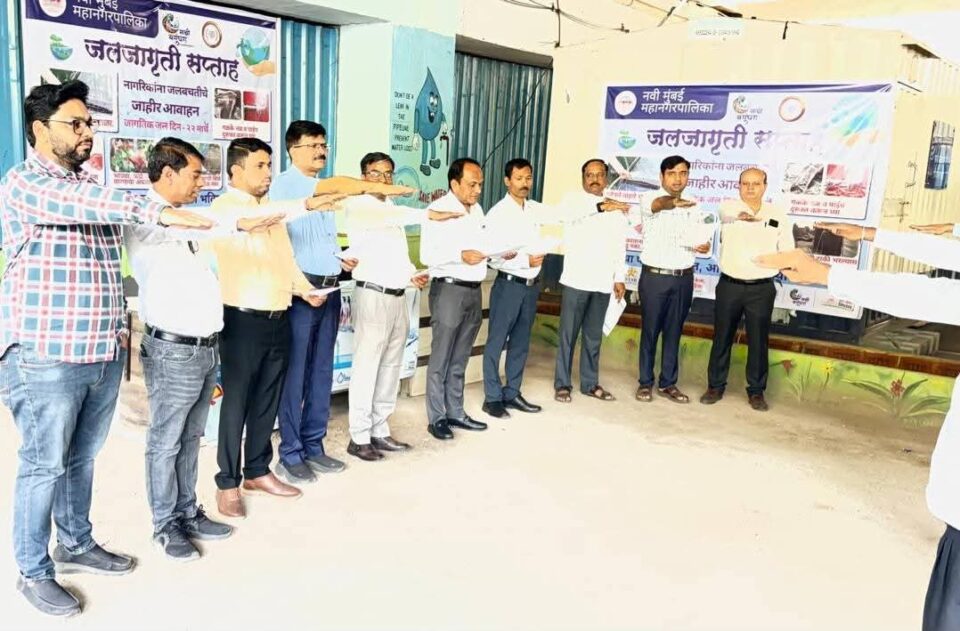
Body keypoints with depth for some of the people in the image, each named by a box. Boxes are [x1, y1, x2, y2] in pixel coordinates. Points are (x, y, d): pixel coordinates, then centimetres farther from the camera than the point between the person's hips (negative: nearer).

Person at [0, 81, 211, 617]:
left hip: (103, 354, 7)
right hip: (45, 357, -7)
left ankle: (77, 545, 34)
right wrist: (157, 211, -39)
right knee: (45, 465, 4)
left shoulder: (90, 186, 14)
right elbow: (79, 205, -29)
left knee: (83, 457, 18)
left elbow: (108, 264, 23)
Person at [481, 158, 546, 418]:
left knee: (520, 343, 13)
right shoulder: (498, 213, -11)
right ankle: (492, 397, 10)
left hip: (532, 284, 6)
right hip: (509, 284, -6)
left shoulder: (537, 210, 8)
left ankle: (512, 393, 24)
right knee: (496, 342, 1)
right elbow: (493, 257, -16)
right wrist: (525, 260, -24)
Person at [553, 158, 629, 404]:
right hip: (576, 280, -4)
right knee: (568, 334, 1)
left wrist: (619, 278, 7)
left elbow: (620, 246, 15)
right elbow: (566, 214, -25)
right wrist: (600, 206, -36)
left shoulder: (616, 209, 14)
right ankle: (562, 384, 10)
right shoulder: (573, 199, 0)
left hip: (603, 283, 4)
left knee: (594, 336, 11)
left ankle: (590, 383, 20)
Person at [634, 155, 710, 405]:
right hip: (655, 276, -4)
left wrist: (703, 246, -10)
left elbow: (696, 241, 15)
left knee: (674, 332, 9)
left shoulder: (693, 206, 9)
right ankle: (645, 383, 14)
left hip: (683, 278, 4)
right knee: (650, 331, 3)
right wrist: (673, 202, -55)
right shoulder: (650, 198, -6)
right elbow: (658, 205, -32)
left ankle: (668, 383, 19)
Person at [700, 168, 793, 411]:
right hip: (729, 285, 0)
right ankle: (715, 386, 21)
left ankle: (756, 391, 19)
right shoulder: (728, 207, -2)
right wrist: (741, 215, -44)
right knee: (722, 337, 8)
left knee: (758, 341, 6)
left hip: (762, 289, 1)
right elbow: (728, 213, -26)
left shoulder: (778, 216, 3)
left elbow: (788, 252, 6)